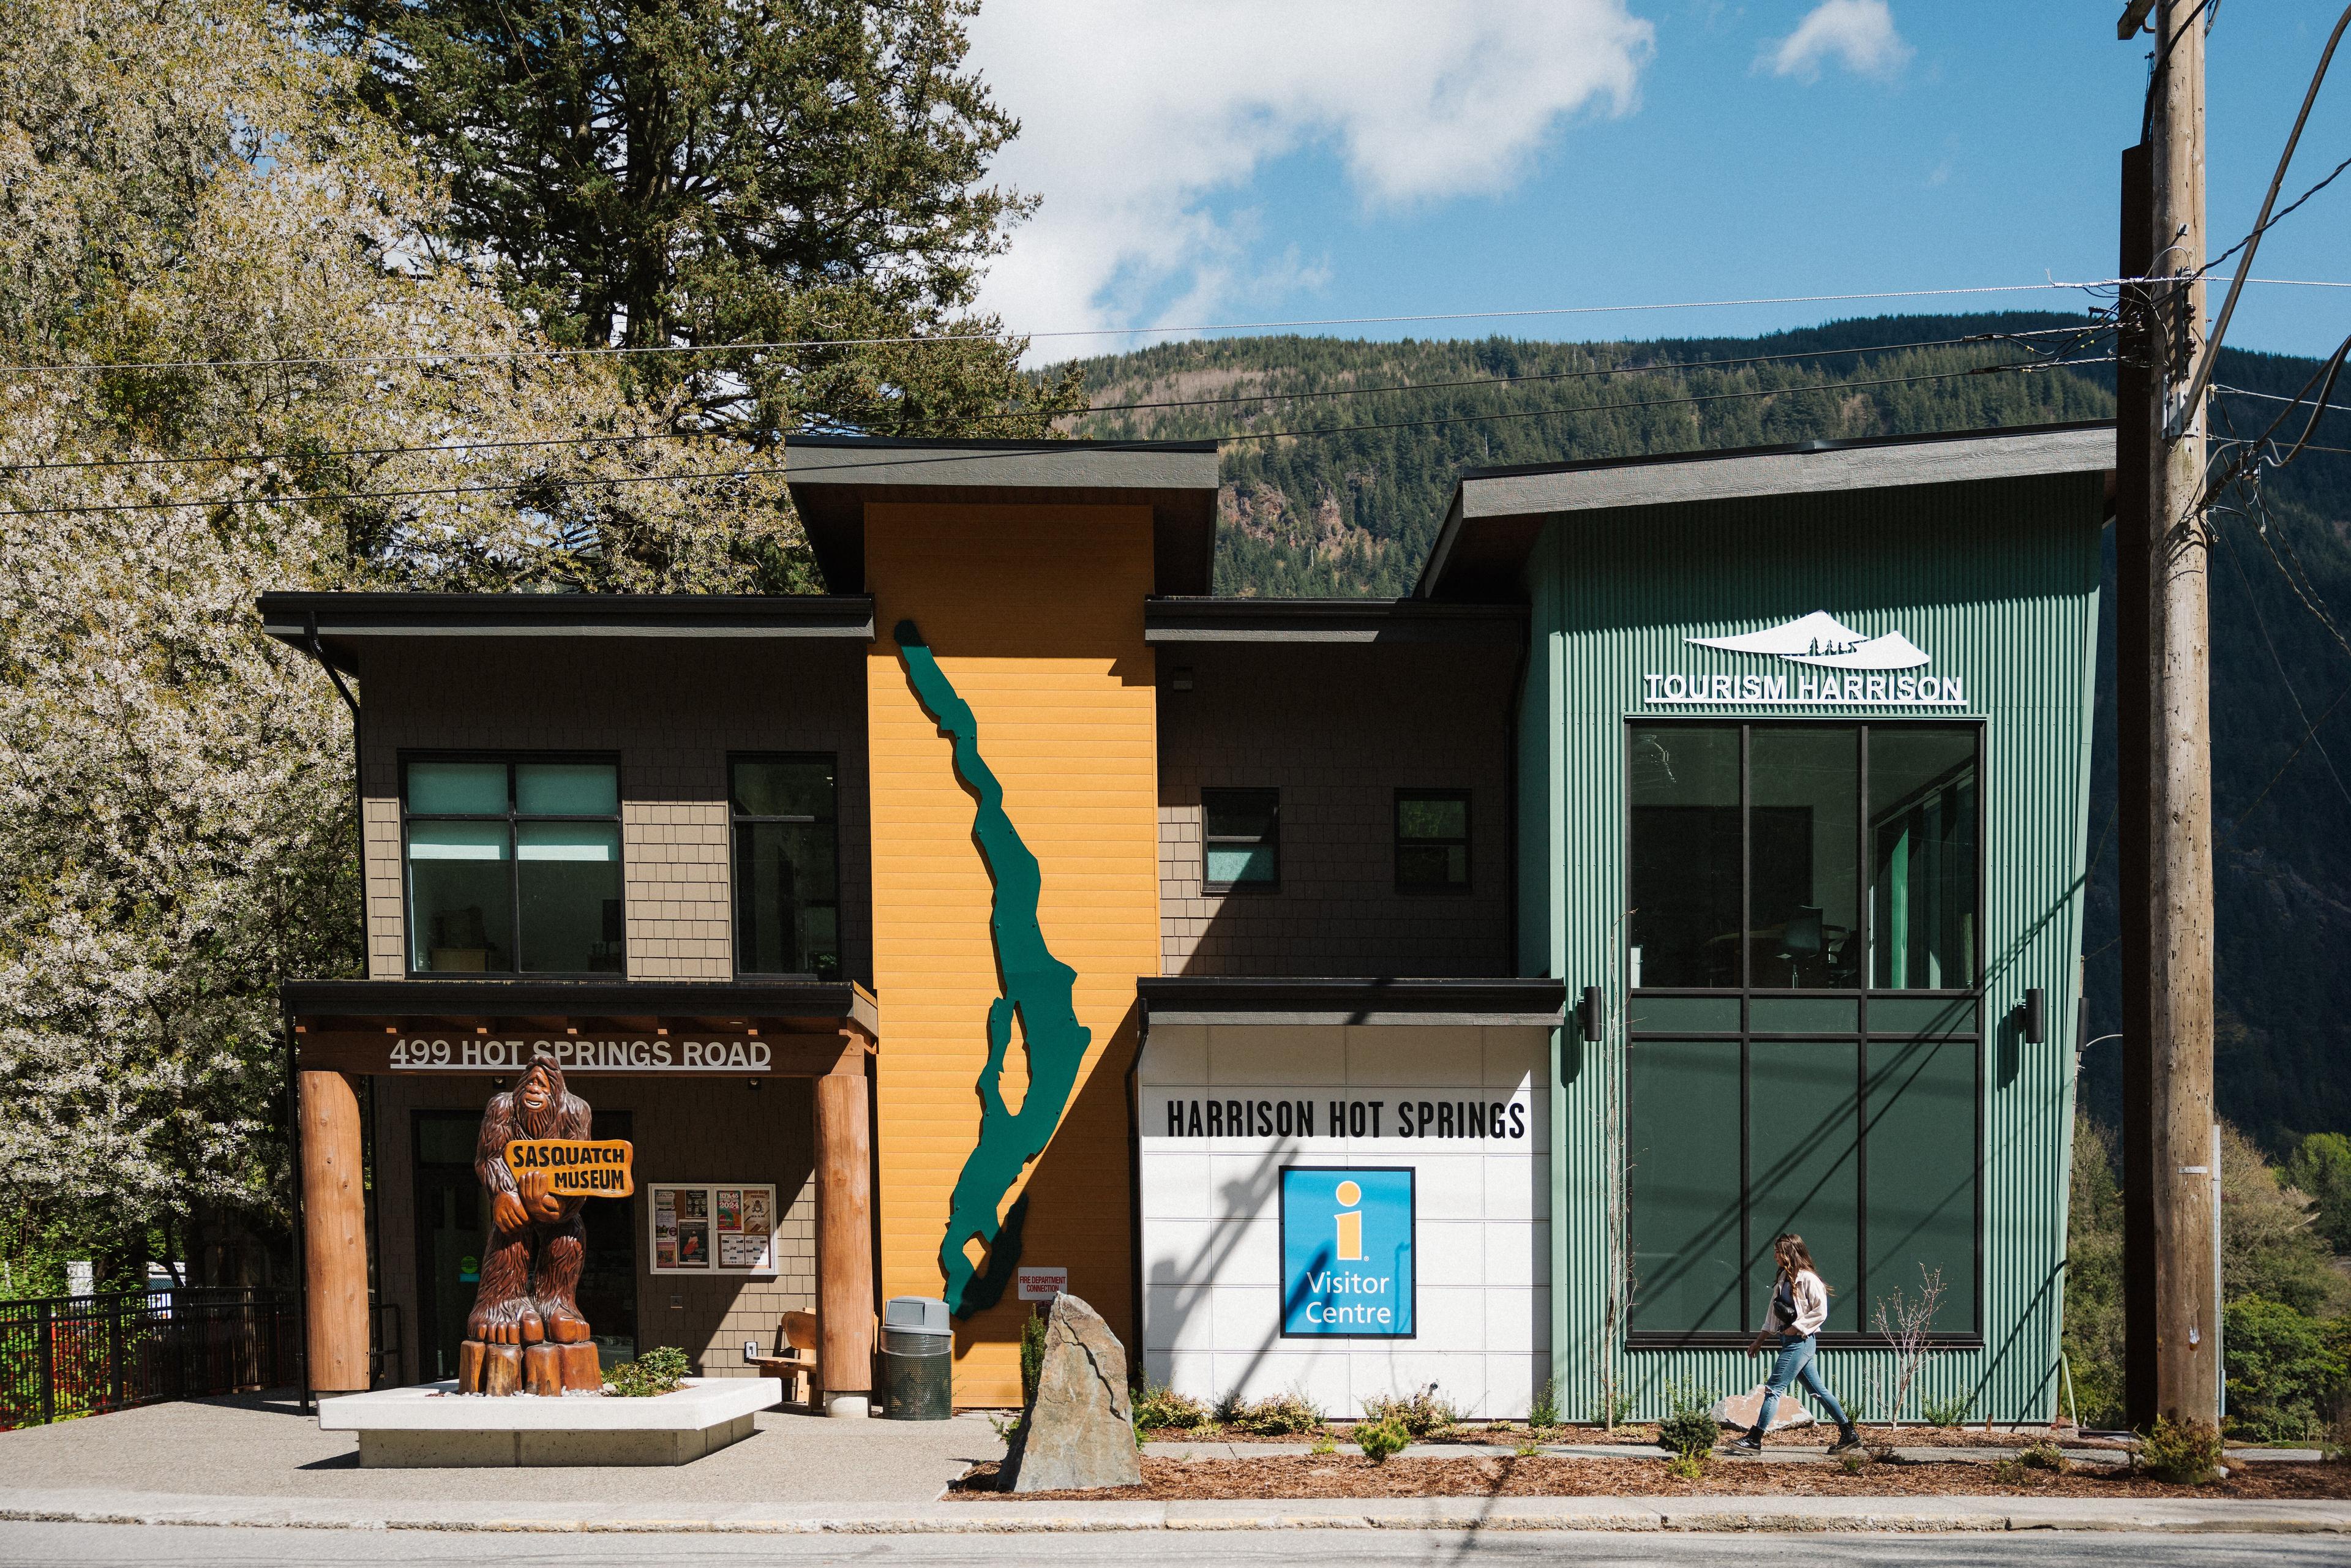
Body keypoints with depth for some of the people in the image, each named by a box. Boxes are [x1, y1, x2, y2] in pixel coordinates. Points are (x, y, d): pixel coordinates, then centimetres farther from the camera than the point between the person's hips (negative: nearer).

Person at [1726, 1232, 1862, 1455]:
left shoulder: (1808, 1279, -13)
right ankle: (1849, 1434, 17)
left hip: (1801, 1341, -9)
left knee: (1774, 1388, -10)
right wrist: (1760, 1339, 19)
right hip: (1790, 1341, 9)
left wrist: (1797, 1327, -16)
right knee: (1818, 1391, 12)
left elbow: (1820, 1312, -15)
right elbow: (1773, 1312, 20)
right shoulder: (1783, 1278, 14)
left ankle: (1755, 1439, -10)